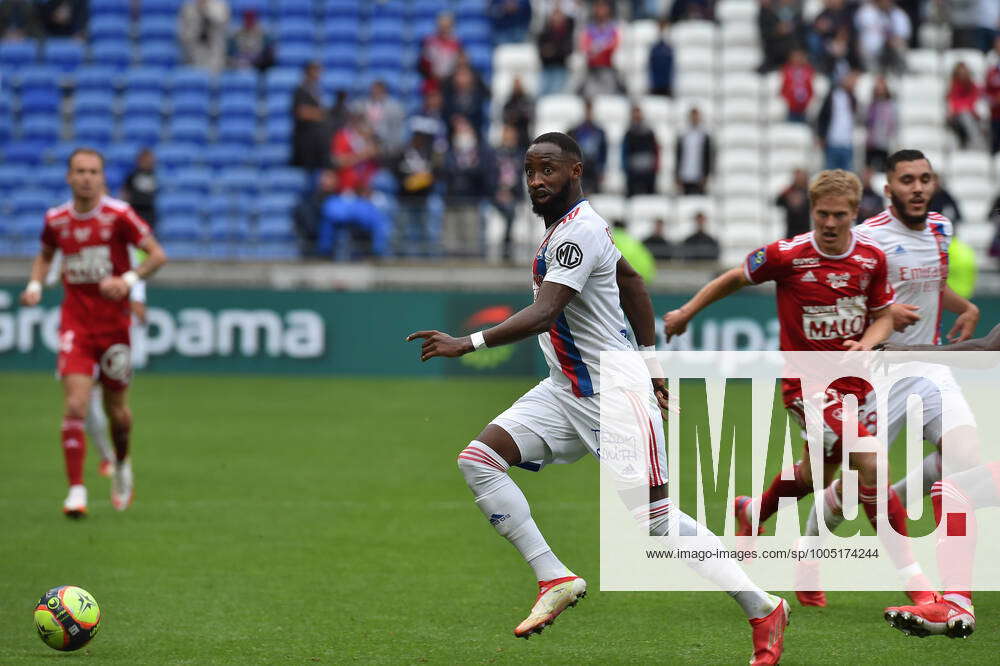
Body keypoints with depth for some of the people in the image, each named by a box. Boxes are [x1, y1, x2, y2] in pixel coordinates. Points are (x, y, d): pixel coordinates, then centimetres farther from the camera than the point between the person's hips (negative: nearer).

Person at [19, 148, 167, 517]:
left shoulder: (118, 215, -8)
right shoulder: (56, 219, 2)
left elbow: (157, 254, -6)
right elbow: (45, 255, 22)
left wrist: (128, 280, -21)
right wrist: (35, 285, 4)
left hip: (114, 322, -1)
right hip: (75, 323, 1)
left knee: (116, 410, 8)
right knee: (75, 406, -15)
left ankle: (122, 464, 40)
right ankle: (76, 490, -12)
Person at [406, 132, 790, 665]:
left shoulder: (578, 232, -19)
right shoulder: (568, 224, 11)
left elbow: (543, 313, -30)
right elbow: (631, 280, 24)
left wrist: (467, 344, -37)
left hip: (615, 396, -10)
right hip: (565, 393, 10)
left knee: (656, 518, -11)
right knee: (478, 460, -6)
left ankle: (764, 611, 1)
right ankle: (554, 579, -6)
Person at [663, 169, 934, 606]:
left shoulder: (872, 258, -4)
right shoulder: (787, 256, -15)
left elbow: (883, 316, 9)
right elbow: (736, 278, 3)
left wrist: (866, 344, -13)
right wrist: (687, 312, 12)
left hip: (853, 381, 5)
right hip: (807, 382, -5)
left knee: (816, 475, 22)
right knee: (870, 464, -21)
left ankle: (753, 512, 54)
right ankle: (911, 576, -15)